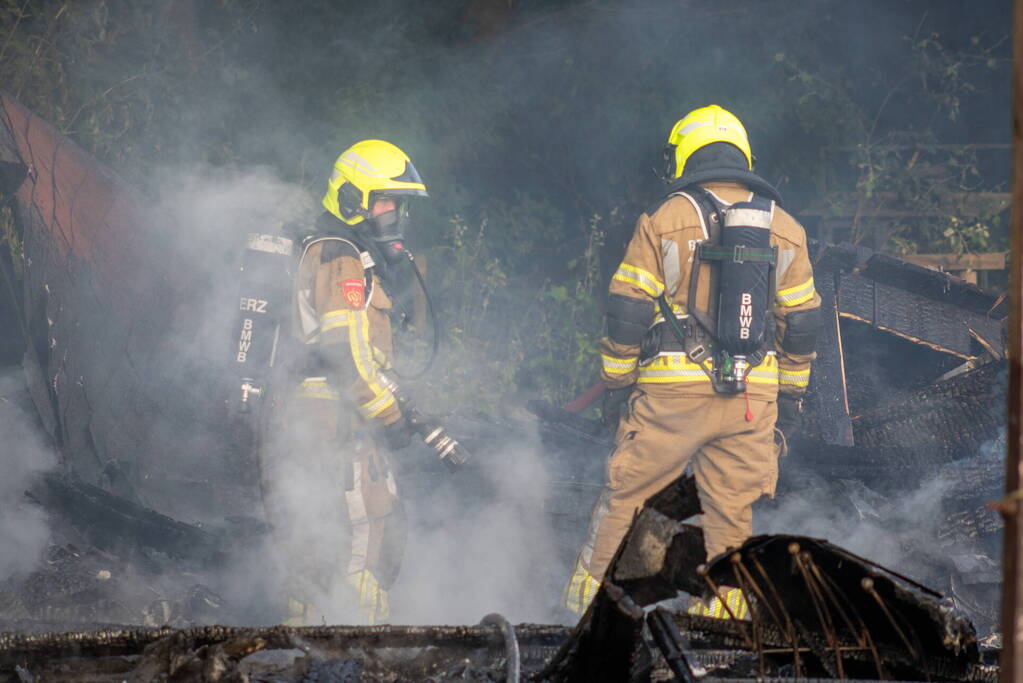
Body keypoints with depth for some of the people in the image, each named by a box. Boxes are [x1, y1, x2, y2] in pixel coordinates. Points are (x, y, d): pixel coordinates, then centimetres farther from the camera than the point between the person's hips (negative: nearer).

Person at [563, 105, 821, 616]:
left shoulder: (664, 221, -1)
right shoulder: (784, 229, 9)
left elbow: (627, 313, -2)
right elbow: (801, 324, 12)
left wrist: (616, 386, 6)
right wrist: (790, 398, 19)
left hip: (672, 392, -3)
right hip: (752, 399, 3)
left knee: (625, 495, 7)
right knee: (732, 511, 8)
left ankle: (587, 599, 10)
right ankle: (722, 612, 9)